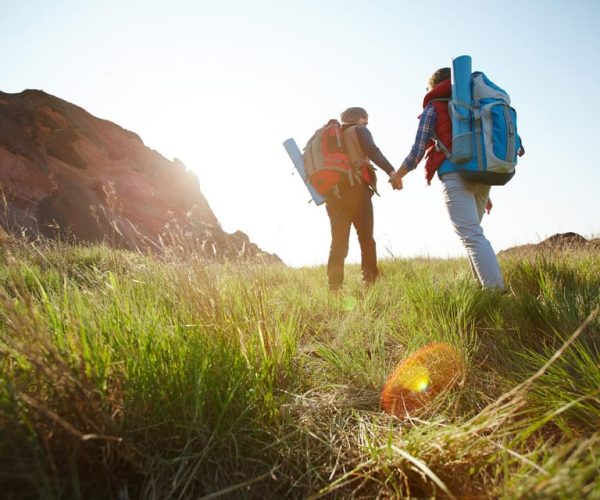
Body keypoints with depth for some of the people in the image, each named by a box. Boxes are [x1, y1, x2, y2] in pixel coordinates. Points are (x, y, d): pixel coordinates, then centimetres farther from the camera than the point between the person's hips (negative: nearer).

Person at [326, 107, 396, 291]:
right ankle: (371, 281, -8)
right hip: (355, 188, -5)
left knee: (338, 241, 4)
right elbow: (373, 151, -10)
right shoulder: (358, 131, 10)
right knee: (366, 237, -2)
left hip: (333, 192, 5)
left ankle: (334, 287, -5)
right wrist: (391, 171, -21)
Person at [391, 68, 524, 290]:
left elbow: (417, 152, 0)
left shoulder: (433, 108, 7)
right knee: (472, 232, 18)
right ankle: (487, 284, 15)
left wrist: (397, 176, 17)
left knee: (472, 236, -13)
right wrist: (485, 193, 28)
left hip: (455, 175, -7)